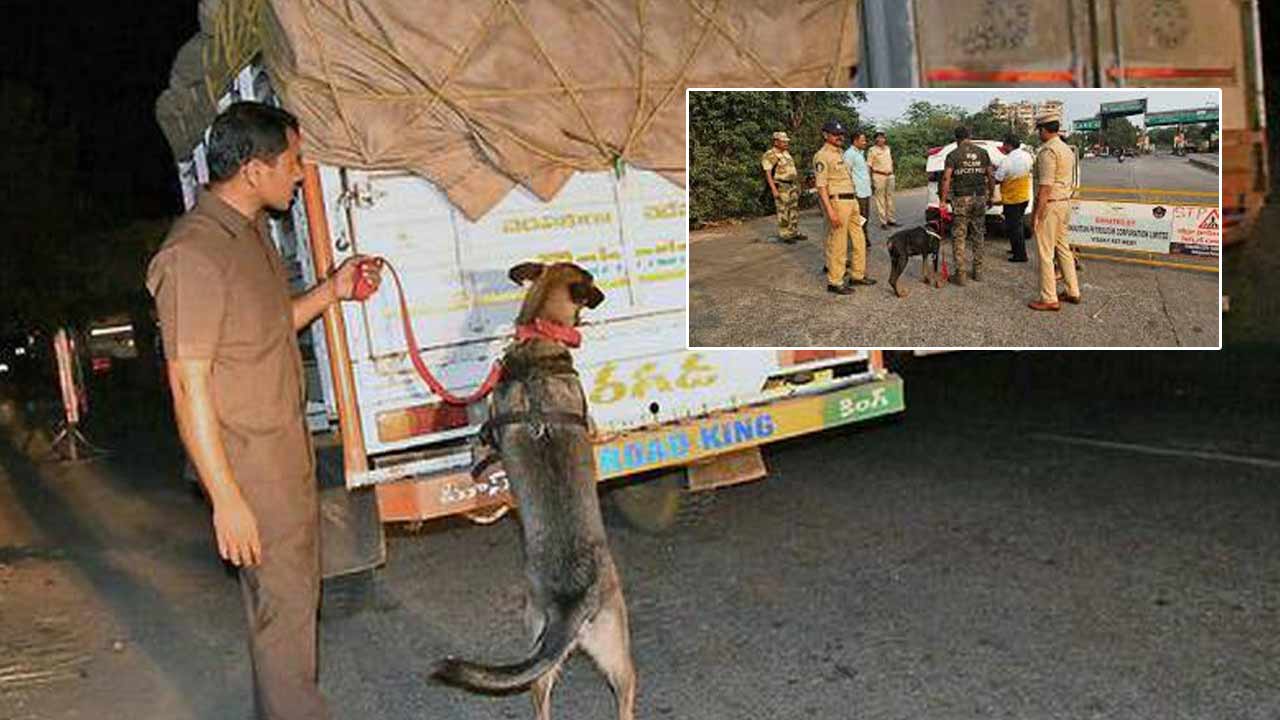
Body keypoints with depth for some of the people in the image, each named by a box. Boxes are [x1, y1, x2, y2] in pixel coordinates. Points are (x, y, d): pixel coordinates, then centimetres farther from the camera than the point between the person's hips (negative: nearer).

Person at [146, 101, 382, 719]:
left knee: (296, 588, 19)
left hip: (287, 447, 10)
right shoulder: (195, 254, -22)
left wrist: (331, 292, 6)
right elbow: (189, 384, -22)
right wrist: (225, 499, -22)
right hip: (249, 462, -9)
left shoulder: (252, 233, 8)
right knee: (283, 602, 1)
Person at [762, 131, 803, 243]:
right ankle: (784, 235, 3)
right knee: (783, 212, -4)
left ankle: (794, 232, 21)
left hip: (792, 186, 9)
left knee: (794, 210, 12)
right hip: (781, 187, -9)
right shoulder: (770, 155, -14)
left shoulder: (786, 153, 13)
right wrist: (774, 189, -24)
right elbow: (768, 173, -18)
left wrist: (796, 185, 19)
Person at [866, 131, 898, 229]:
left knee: (890, 198, 10)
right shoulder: (872, 150, -5)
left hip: (890, 176, 6)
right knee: (880, 199, -5)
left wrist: (894, 178, 18)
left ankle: (891, 219, 18)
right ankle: (883, 221, -2)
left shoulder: (888, 149, 14)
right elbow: (869, 166, -7)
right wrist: (871, 181, -13)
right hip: (879, 176, -6)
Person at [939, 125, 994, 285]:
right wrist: (990, 195, 16)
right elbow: (991, 177, 6)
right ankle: (978, 270, 19)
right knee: (978, 235, 14)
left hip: (961, 199, -3)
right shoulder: (983, 153, 5)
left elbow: (946, 179, -13)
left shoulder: (953, 155, -5)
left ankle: (960, 274, -1)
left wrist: (943, 200, -10)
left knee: (959, 237, 1)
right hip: (980, 198, 4)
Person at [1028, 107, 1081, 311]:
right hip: (1065, 202, 10)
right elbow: (1068, 181, 16)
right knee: (1063, 248, 18)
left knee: (1045, 252, -4)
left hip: (1050, 204, -10)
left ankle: (1049, 299, 0)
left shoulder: (1047, 151, -17)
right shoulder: (1067, 149, 14)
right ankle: (1073, 292, 25)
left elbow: (1045, 186, -21)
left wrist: (1037, 215, -19)